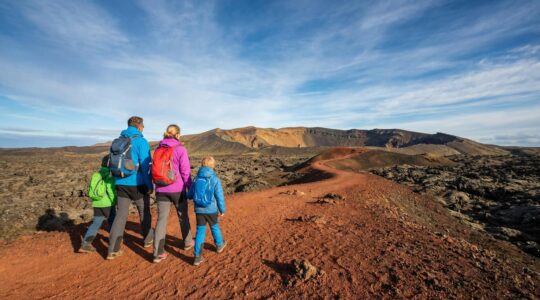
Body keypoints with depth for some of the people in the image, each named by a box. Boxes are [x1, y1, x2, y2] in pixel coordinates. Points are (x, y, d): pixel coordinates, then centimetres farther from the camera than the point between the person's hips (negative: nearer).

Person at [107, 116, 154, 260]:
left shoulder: (117, 141, 8)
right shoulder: (141, 141, -11)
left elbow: (112, 163, 14)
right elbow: (145, 165, -15)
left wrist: (117, 180, 22)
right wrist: (150, 185, -9)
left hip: (121, 184, 5)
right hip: (137, 184, -5)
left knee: (121, 215, 10)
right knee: (144, 212, 14)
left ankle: (113, 250, 9)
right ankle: (148, 239, 31)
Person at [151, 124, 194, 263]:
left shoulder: (158, 149, 6)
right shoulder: (180, 149, -10)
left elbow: (155, 169, 13)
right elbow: (185, 171, -12)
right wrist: (190, 188, -1)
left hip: (161, 190, 4)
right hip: (177, 189, -4)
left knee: (161, 219, 7)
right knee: (183, 216, 15)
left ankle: (158, 253, 8)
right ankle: (188, 242, 33)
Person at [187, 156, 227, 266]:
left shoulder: (196, 179, -2)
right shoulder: (215, 179, -13)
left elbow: (190, 195, 3)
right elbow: (220, 196, -12)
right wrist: (222, 209, 1)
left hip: (199, 210, 2)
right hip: (211, 210, -2)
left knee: (200, 230, 9)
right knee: (214, 227, 20)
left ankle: (197, 256, 8)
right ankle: (219, 245, 42)